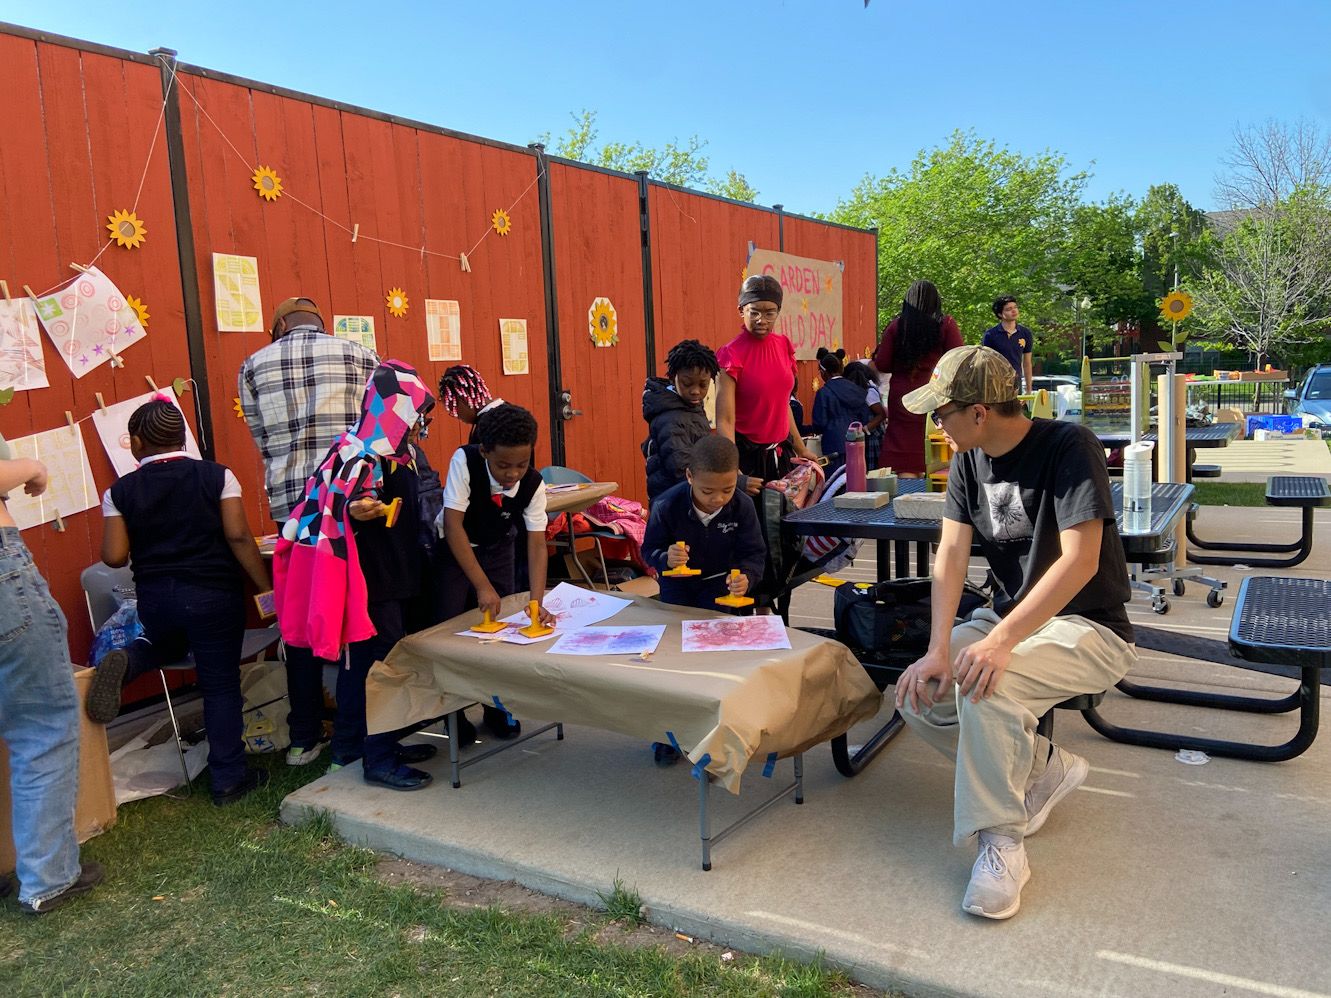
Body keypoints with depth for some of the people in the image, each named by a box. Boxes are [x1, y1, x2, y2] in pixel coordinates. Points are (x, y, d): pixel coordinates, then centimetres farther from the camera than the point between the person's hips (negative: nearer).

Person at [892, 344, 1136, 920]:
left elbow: (1079, 561, -28)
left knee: (983, 685, -34)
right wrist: (937, 649, -19)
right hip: (1012, 616, 8)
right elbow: (951, 554, -6)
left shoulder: (1069, 447, -19)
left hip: (1090, 627, -7)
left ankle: (1001, 841, -14)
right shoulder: (969, 459, 1)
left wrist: (1001, 641, -36)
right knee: (915, 695, -11)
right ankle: (1045, 767, 7)